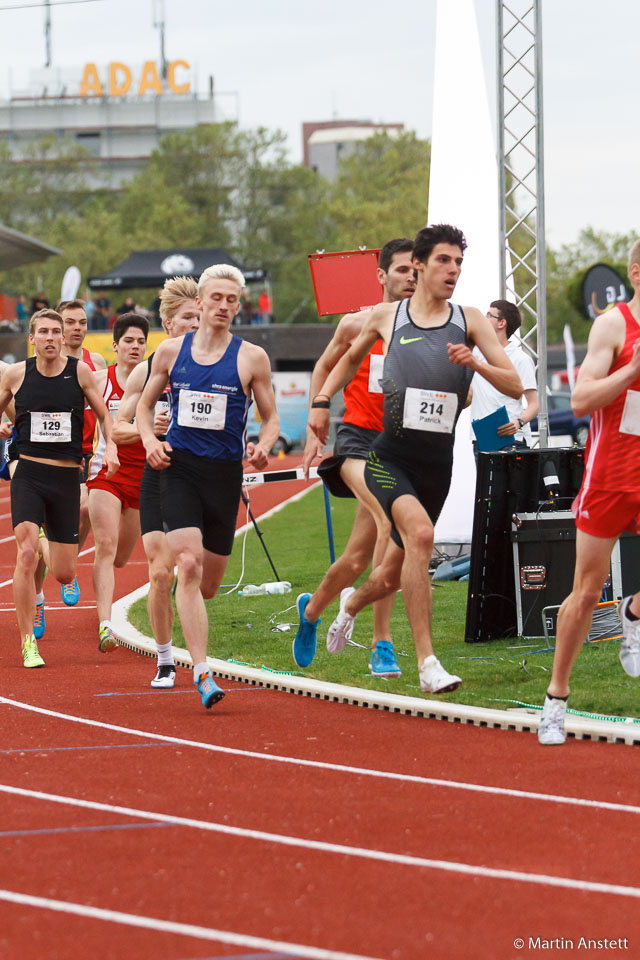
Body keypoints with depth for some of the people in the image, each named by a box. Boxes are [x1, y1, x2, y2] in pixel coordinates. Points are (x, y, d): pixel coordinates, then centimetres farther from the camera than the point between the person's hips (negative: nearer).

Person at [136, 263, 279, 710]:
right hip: (179, 467, -1)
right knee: (188, 564, -19)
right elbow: (146, 404, 18)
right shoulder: (172, 351, 6)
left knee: (209, 583, 8)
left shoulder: (252, 358, 1)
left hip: (225, 472, 1)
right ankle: (202, 672, -22)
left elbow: (271, 417, 8)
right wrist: (150, 440, -1)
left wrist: (263, 448, -14)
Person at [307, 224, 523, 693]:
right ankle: (427, 663, -29)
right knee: (420, 533, -30)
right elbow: (352, 358, 24)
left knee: (393, 575, 14)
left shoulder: (471, 321, 3)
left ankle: (352, 605, 52)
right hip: (390, 457, -3)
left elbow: (515, 386, -4)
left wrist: (475, 363, -20)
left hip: (437, 466, 3)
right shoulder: (386, 317, 3)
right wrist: (322, 399, 12)